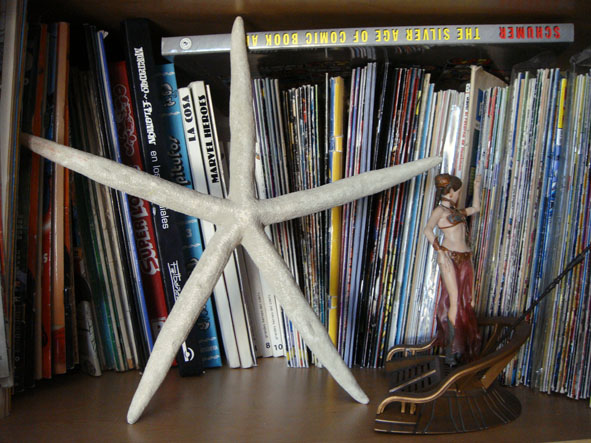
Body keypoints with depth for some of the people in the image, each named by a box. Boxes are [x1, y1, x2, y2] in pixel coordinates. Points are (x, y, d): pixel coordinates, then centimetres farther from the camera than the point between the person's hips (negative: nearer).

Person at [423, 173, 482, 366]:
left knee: (468, 302, 6)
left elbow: (476, 208, 38)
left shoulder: (456, 210, 22)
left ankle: (464, 348, 15)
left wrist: (477, 187, 35)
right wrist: (440, 251, -24)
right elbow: (428, 230, -17)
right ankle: (452, 351, -4)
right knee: (455, 301, -11)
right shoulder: (440, 210, -2)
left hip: (465, 258, 8)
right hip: (450, 258, -8)